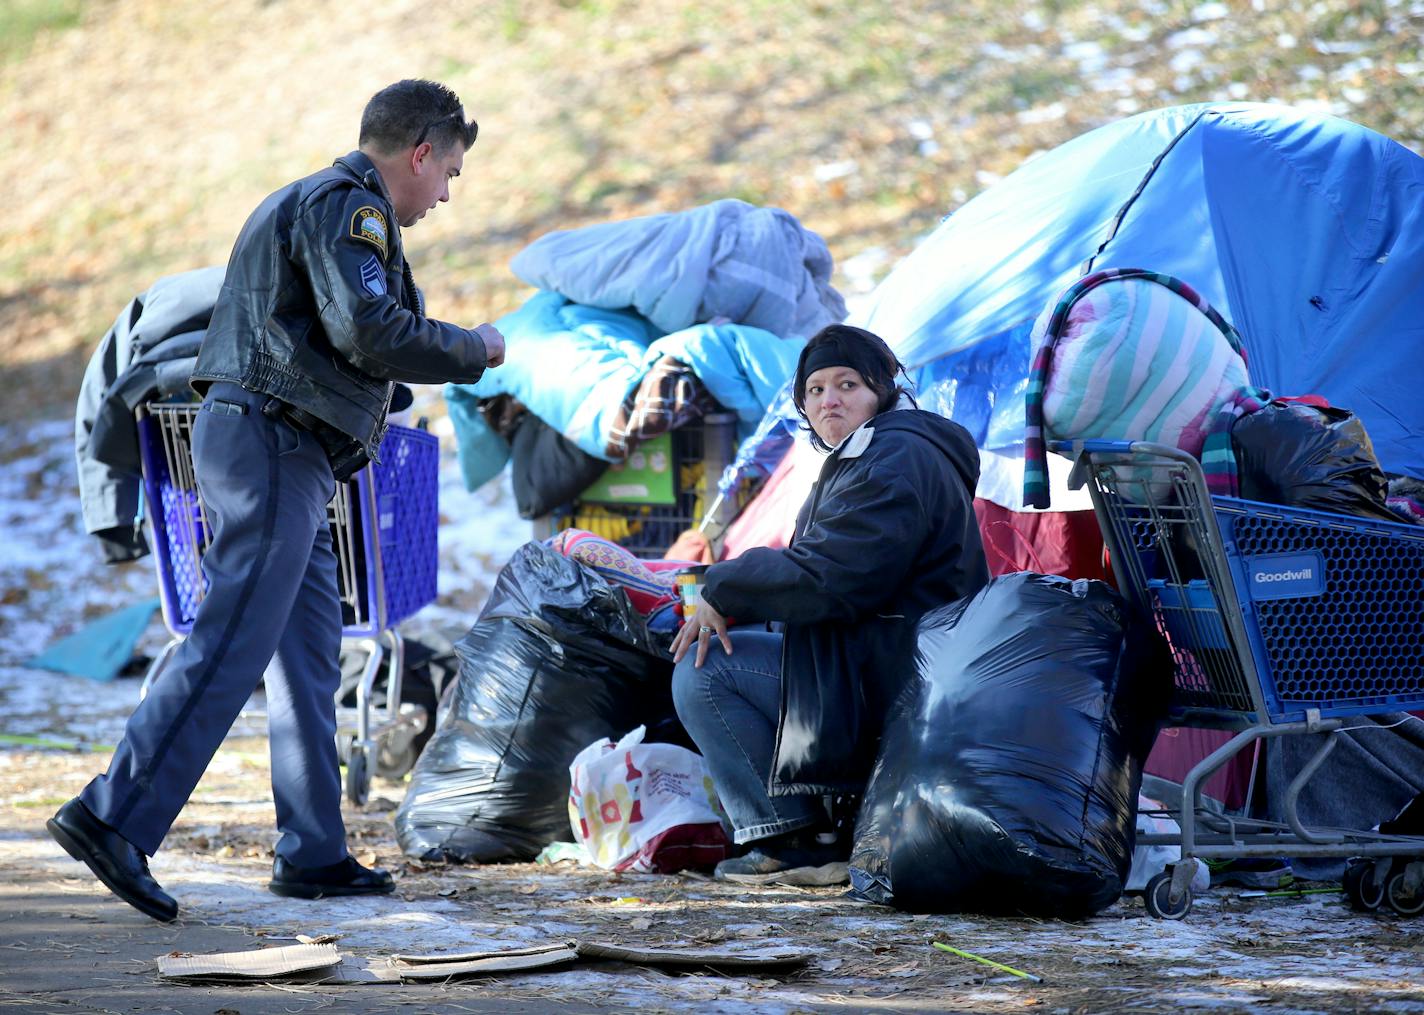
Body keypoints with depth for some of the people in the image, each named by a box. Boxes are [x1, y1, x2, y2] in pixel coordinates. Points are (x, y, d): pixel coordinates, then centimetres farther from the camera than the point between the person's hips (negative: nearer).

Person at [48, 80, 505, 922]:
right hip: (274, 447, -11)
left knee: (310, 654, 10)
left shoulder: (308, 203, 25)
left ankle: (315, 852, 12)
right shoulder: (347, 205, -8)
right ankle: (113, 819, -19)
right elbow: (368, 331, -19)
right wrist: (473, 349, -6)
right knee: (228, 647, -14)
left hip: (287, 462, 11)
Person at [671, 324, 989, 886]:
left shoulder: (896, 463, -16)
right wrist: (727, 604, 6)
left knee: (701, 672, -14)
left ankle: (794, 840, -14)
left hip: (889, 687, -12)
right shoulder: (858, 459, 21)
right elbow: (811, 564, 22)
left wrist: (721, 591, -12)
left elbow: (826, 580, -24)